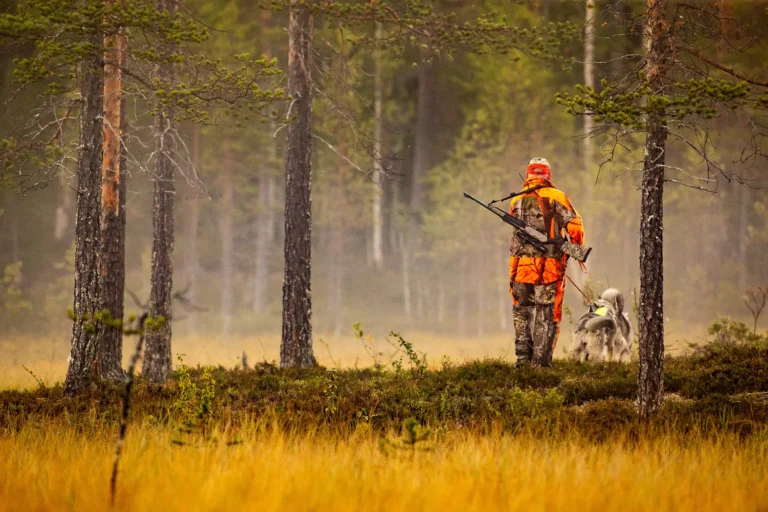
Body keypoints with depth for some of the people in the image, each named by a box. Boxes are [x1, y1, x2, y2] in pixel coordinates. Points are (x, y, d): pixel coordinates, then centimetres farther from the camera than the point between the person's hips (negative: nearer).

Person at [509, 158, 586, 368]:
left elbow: (517, 234, 12)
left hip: (521, 266, 3)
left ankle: (522, 357, 10)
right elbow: (575, 227, -7)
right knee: (547, 315, 3)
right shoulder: (556, 197, -3)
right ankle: (540, 361, -1)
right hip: (550, 267, -3)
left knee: (522, 313, 15)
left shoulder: (516, 201, 9)